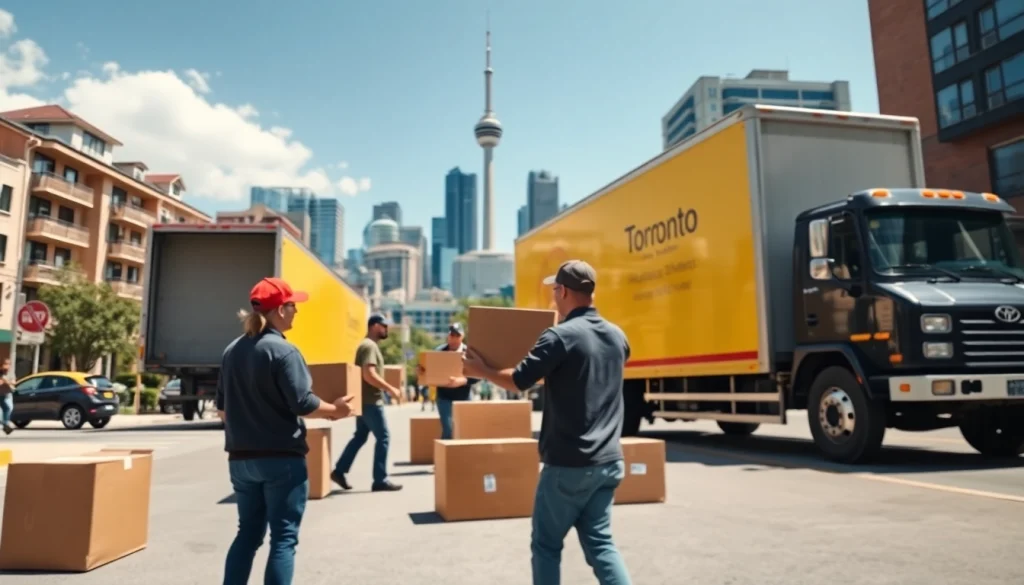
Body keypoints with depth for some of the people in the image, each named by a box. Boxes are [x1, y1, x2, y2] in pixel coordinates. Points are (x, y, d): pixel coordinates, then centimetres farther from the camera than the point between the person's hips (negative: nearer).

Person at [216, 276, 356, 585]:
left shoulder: (232, 350, 8)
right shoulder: (283, 350, -15)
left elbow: (222, 407, 15)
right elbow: (303, 404, -19)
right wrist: (334, 409, -2)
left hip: (241, 458, 7)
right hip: (282, 458, -7)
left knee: (248, 532, 18)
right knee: (284, 536, 2)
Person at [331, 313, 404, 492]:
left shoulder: (368, 345, 17)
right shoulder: (370, 346, -16)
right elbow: (369, 375, -26)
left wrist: (388, 388, 19)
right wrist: (391, 389, -22)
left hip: (365, 400, 10)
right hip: (370, 401, -10)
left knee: (360, 437, 15)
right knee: (383, 437, -5)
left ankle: (339, 471, 19)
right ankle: (380, 480, -1)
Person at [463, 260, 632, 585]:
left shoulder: (560, 336, -15)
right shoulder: (617, 336, 7)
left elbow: (519, 381, -13)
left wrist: (480, 370, 5)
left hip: (568, 464, -6)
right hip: (608, 461, 7)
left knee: (547, 544, 11)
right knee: (600, 543, 14)